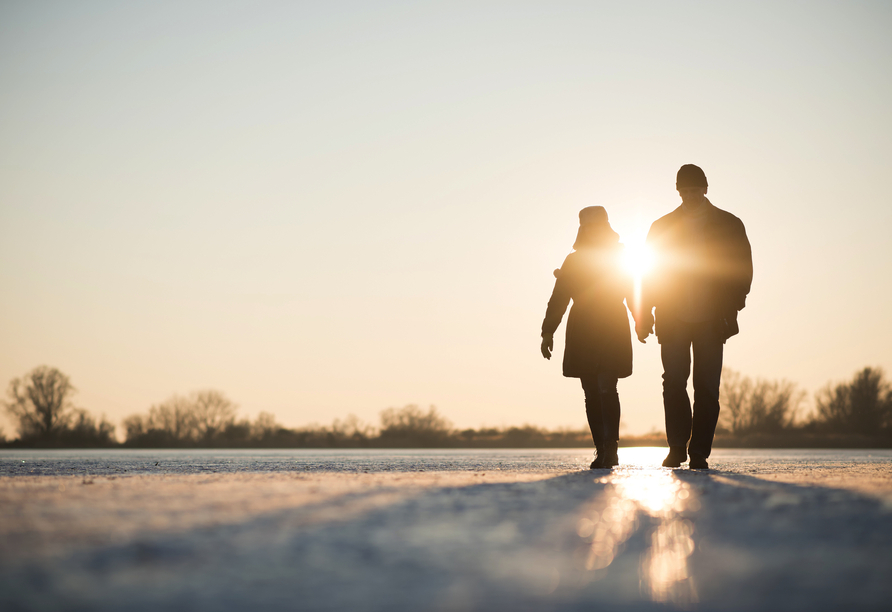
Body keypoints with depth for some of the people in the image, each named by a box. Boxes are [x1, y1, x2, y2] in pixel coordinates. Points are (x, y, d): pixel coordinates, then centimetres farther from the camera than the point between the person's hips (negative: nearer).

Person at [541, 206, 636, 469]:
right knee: (591, 393, -3)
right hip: (582, 335, 2)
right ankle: (602, 452, -5)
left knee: (606, 387, -8)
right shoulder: (572, 261, 11)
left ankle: (610, 448, -8)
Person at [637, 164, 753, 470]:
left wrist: (731, 311, -8)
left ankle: (699, 453, 5)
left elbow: (742, 270, 4)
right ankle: (677, 448, 3)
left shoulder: (728, 225, 7)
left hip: (711, 320, -1)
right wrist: (645, 316, -1)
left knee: (706, 388, -1)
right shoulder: (663, 227, 11)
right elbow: (651, 273, 9)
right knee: (674, 384, -6)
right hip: (673, 321, 1)